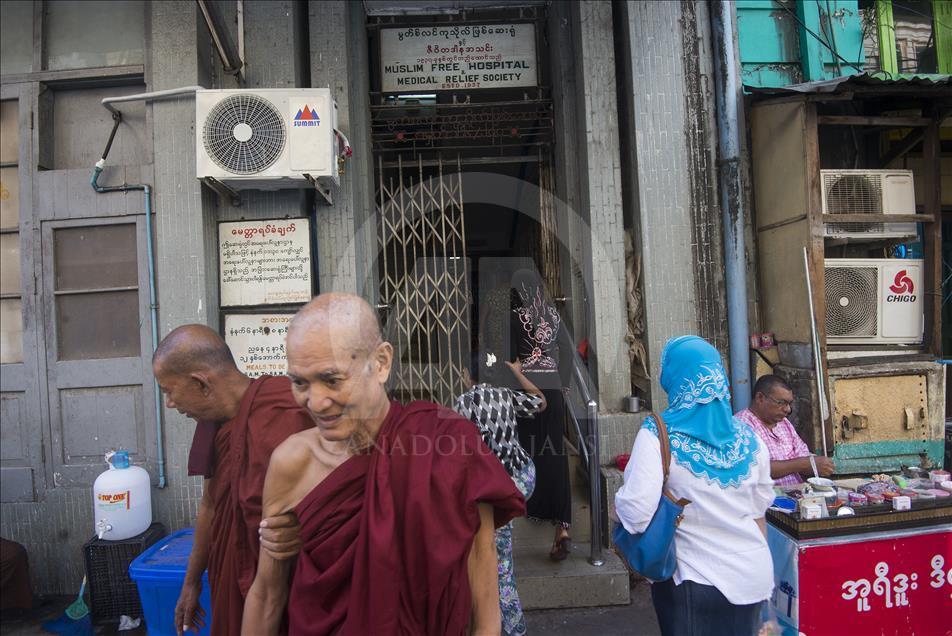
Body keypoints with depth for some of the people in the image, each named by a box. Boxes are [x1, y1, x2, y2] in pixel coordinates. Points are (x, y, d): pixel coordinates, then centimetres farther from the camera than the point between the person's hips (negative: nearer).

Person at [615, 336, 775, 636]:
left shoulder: (658, 435, -17)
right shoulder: (746, 436, -1)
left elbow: (636, 513, -26)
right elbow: (759, 511, 8)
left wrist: (618, 500, -4)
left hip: (693, 580, -4)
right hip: (753, 575, 5)